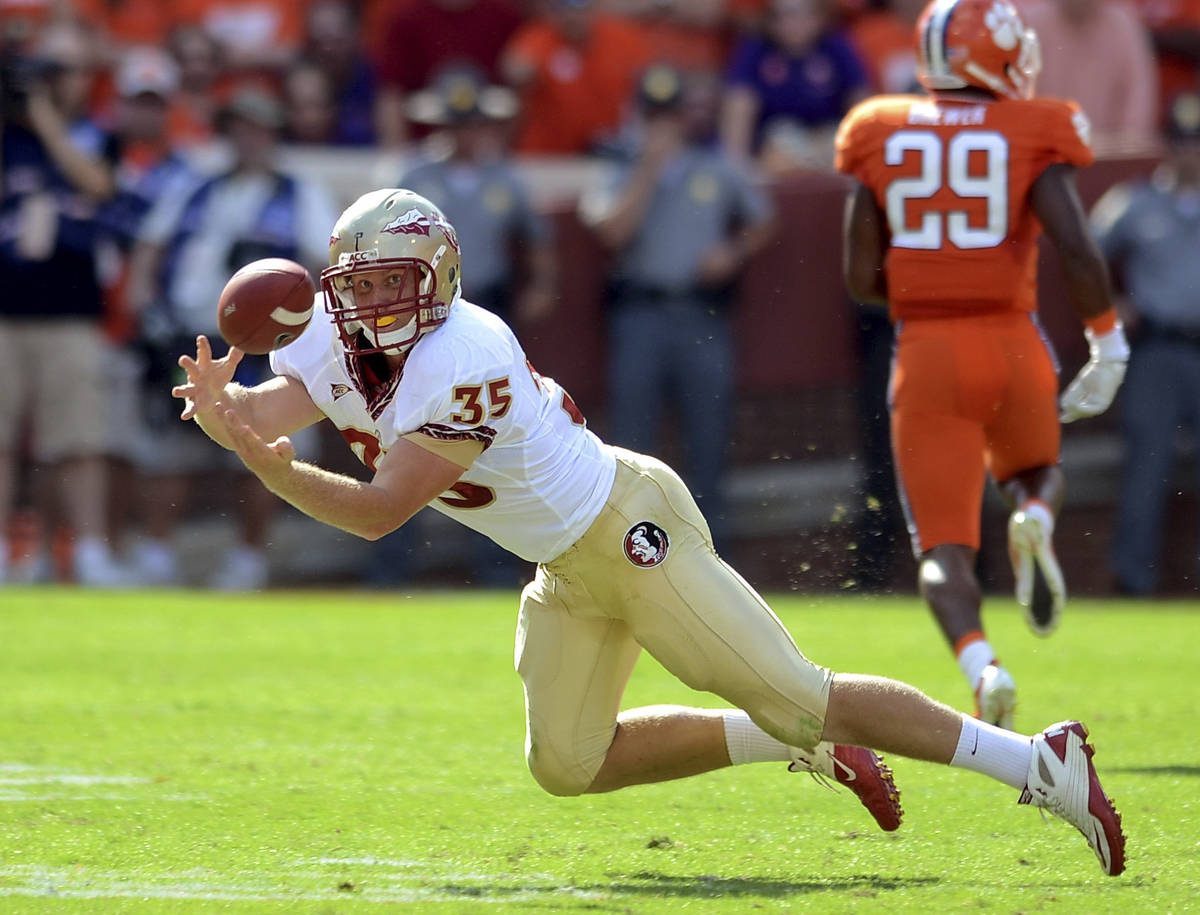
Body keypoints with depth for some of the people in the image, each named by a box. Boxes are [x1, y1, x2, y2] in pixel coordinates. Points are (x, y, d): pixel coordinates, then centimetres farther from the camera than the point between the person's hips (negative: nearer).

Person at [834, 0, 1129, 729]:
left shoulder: (883, 138, 4)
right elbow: (1076, 247, -14)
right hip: (1011, 344, -1)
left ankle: (979, 662, -28)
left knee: (944, 549, 1)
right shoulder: (1031, 136, -3)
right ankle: (1033, 521, -9)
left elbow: (862, 278, 3)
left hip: (925, 352, 1)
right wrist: (1108, 343, -2)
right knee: (1035, 475, 28)